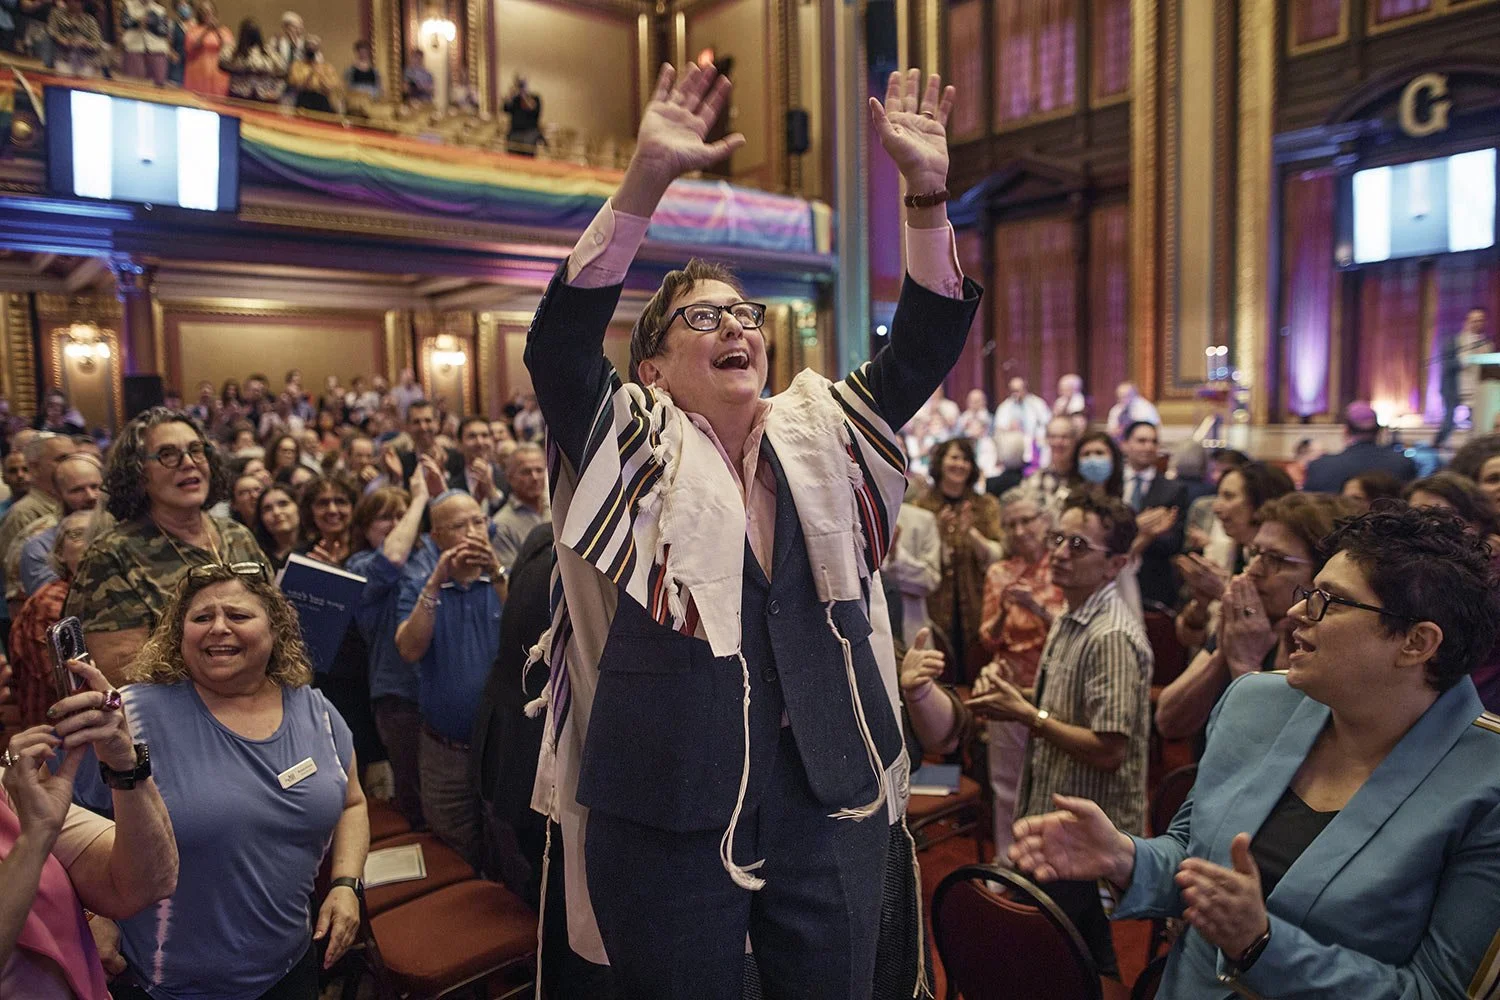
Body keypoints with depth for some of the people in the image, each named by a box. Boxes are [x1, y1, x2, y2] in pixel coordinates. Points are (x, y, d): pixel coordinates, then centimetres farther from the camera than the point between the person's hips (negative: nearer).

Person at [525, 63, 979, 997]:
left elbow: (923, 351, -1)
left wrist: (929, 196, -14)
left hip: (832, 809, 3)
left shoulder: (823, 444, 7)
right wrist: (647, 179, -26)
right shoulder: (636, 454, -3)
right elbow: (557, 345, -17)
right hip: (669, 815, -2)